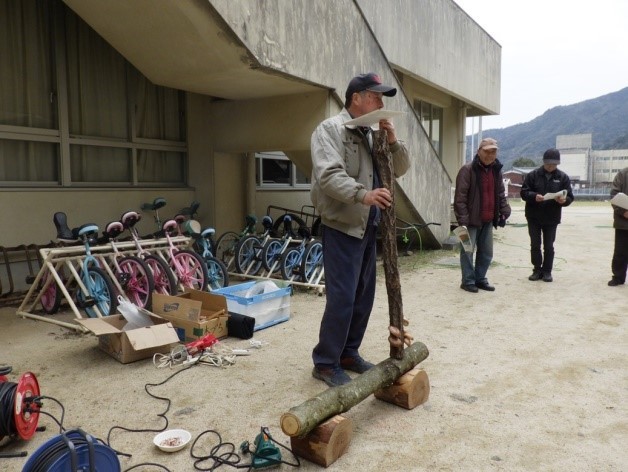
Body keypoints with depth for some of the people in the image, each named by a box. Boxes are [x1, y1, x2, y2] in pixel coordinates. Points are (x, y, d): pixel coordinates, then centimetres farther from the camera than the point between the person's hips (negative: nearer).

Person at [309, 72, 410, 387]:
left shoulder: (372, 135, 16)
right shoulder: (331, 129, -8)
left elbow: (400, 170, 15)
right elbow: (328, 175, -23)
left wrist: (392, 141, -2)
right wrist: (363, 195, -36)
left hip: (368, 227, 9)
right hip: (341, 227, -8)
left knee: (363, 296, 13)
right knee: (342, 297, -8)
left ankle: (349, 353, 27)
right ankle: (325, 363, 7)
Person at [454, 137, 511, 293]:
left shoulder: (497, 170, 11)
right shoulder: (468, 169, -12)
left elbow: (501, 194, 19)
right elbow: (460, 196, -16)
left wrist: (504, 212, 7)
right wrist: (462, 219, -21)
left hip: (488, 220, 7)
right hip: (471, 220, -7)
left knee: (486, 252, 13)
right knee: (467, 251, 0)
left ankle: (480, 279, 26)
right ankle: (468, 281, 11)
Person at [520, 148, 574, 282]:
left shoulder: (563, 177, 1)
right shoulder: (533, 175, -2)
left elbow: (570, 197, 0)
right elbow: (524, 192, -6)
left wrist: (563, 200, -23)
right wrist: (534, 196, -25)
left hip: (552, 218, 0)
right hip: (534, 217, 0)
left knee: (548, 246, 7)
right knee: (535, 245, 6)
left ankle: (547, 271, 18)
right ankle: (537, 270, 18)